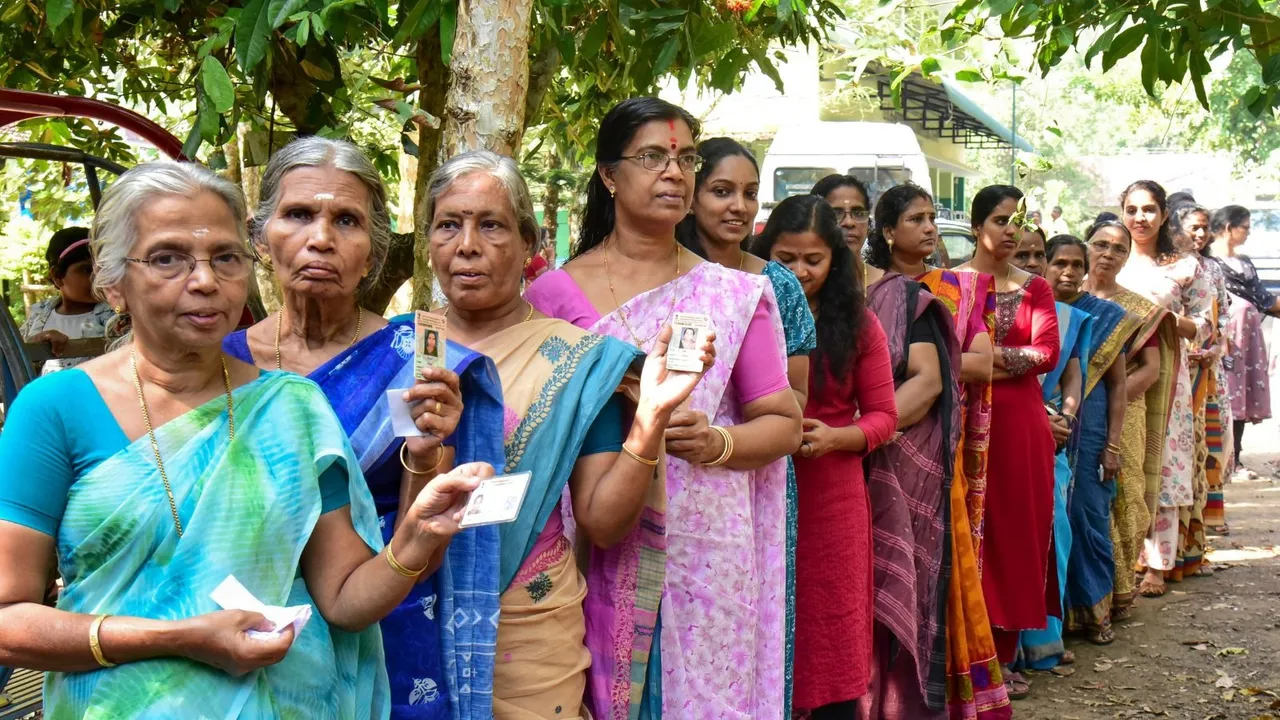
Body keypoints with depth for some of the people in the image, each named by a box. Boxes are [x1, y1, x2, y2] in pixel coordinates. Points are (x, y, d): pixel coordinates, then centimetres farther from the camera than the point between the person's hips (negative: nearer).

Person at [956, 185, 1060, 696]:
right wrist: (1016, 358, -11)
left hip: (1021, 422, 3)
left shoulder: (1034, 289, 12)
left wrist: (989, 356, -11)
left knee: (1016, 530, 5)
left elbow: (1047, 353, -2)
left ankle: (1003, 654, 15)